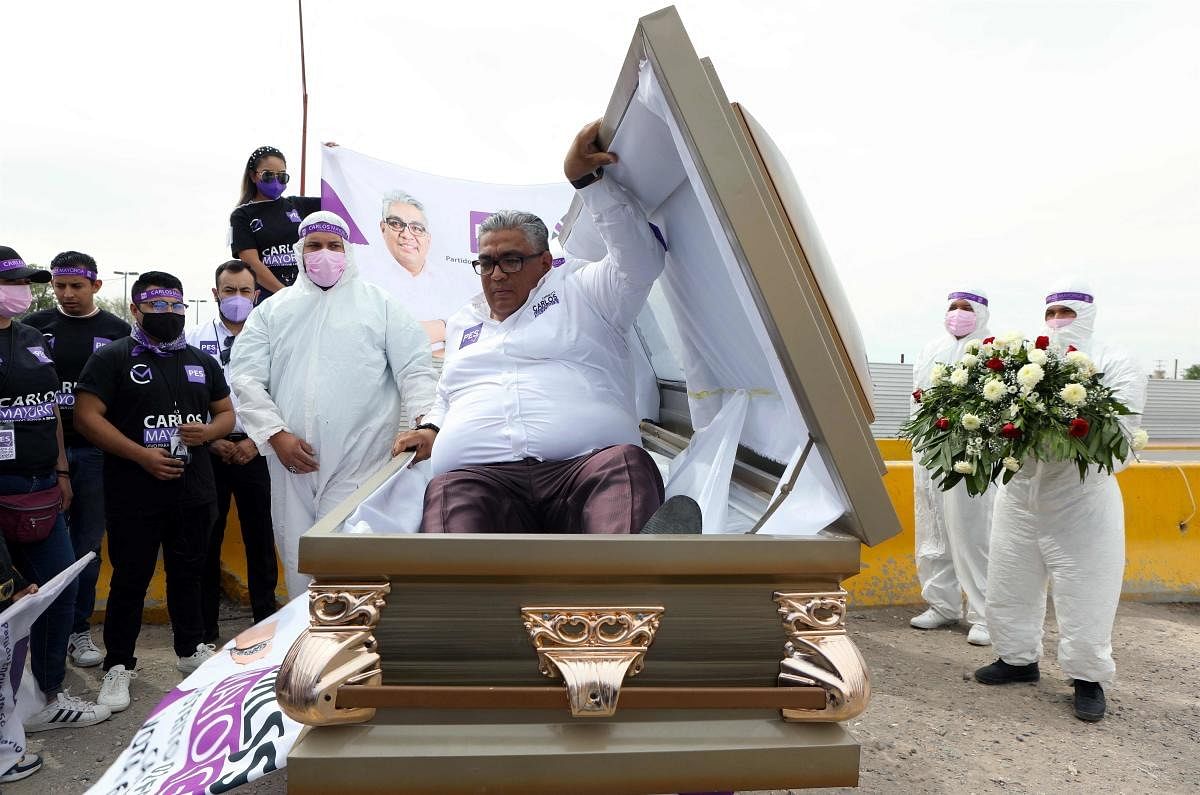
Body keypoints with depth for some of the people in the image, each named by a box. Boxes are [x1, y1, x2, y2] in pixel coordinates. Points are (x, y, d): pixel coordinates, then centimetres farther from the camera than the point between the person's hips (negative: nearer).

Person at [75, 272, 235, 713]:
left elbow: (226, 413, 17)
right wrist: (141, 454, -18)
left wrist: (207, 432, -7)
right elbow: (86, 416, -10)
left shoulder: (202, 362, 13)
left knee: (187, 574, 15)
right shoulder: (112, 358, -2)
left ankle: (191, 649, 30)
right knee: (131, 579, 4)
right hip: (134, 496, -4)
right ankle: (118, 665, 18)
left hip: (193, 492, 4)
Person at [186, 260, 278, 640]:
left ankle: (266, 620, 18)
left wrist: (256, 441, -9)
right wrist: (211, 439, -7)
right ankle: (205, 628, 18)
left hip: (256, 449, 0)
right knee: (206, 539, 6)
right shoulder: (195, 339, 5)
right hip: (208, 450, 0)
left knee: (260, 537, 5)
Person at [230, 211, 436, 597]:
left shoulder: (379, 303, 9)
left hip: (360, 463, -3)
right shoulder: (272, 311, 15)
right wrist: (276, 434, -5)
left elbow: (414, 369, 3)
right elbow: (247, 377, 8)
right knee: (298, 562, 10)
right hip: (292, 463, 3)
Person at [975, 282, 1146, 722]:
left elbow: (1120, 424, -13)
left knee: (1084, 594, 2)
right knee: (1010, 582, 14)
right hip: (1020, 493, 4)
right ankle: (1018, 658, 32)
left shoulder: (1115, 364, -1)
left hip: (1082, 500, -4)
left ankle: (1089, 678, 20)